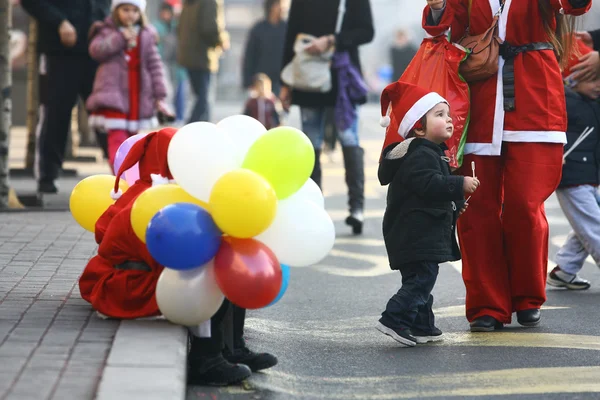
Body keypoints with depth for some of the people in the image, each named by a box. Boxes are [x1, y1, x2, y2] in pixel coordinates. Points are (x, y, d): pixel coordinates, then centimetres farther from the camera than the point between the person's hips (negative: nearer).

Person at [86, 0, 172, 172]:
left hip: (139, 97, 4)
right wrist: (121, 38, -18)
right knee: (117, 137, -14)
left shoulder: (147, 35, 10)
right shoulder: (107, 31, 5)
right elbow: (96, 50, -14)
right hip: (113, 93, -3)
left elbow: (155, 66, 7)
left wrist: (159, 96, 2)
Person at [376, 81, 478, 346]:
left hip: (422, 232, 11)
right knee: (422, 276, -15)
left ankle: (422, 327, 19)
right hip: (416, 233, -11)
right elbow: (429, 184, -29)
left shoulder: (432, 153, 20)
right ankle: (394, 319, -18)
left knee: (419, 278, 13)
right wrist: (460, 186, -26)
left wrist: (455, 204, 22)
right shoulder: (419, 155, -16)